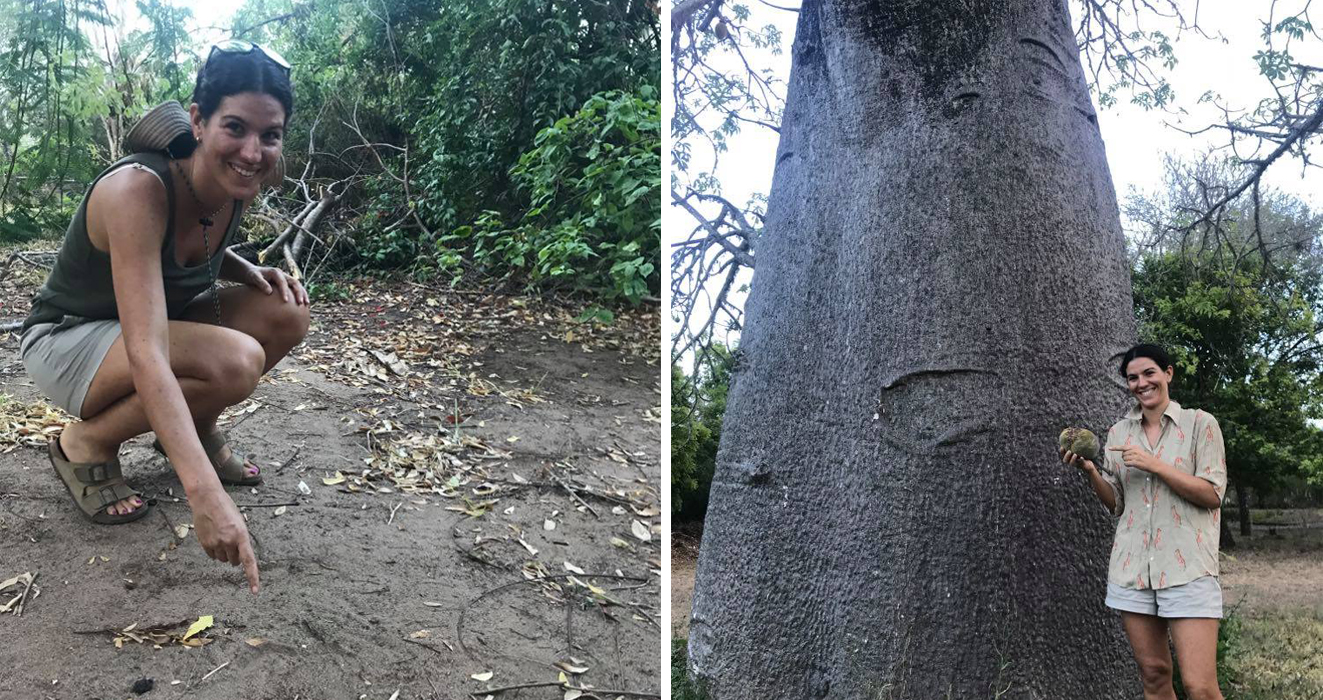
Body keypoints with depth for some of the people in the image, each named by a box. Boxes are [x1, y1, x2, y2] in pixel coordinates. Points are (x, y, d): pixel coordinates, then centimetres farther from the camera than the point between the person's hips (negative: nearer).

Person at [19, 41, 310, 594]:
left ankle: (195, 429, 8)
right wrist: (206, 495, -53)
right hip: (65, 340, -7)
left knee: (287, 314, -14)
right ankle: (87, 444, -7)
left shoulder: (240, 183, -12)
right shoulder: (137, 190, -34)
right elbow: (146, 357, -43)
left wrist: (251, 272, -12)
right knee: (234, 362, -32)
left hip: (157, 319, 7)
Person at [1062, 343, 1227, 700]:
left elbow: (1213, 495, -6)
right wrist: (1089, 471, -3)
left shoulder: (1200, 423, 1)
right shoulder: (1118, 432, 12)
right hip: (1132, 567, 4)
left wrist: (1153, 464, -14)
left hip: (1187, 567, -4)